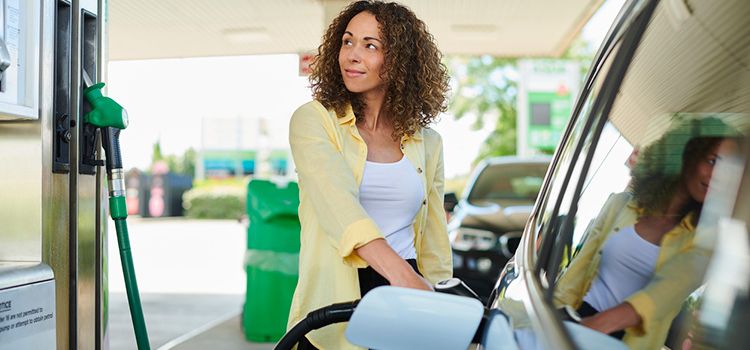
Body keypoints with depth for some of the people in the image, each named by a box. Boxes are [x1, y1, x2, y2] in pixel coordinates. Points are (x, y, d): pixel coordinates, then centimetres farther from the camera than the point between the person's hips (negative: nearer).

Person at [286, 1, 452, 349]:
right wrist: (402, 275, -33)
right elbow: (338, 204, -21)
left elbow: (434, 244, 9)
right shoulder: (313, 120, -4)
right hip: (334, 305, -3)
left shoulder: (426, 142, 7)